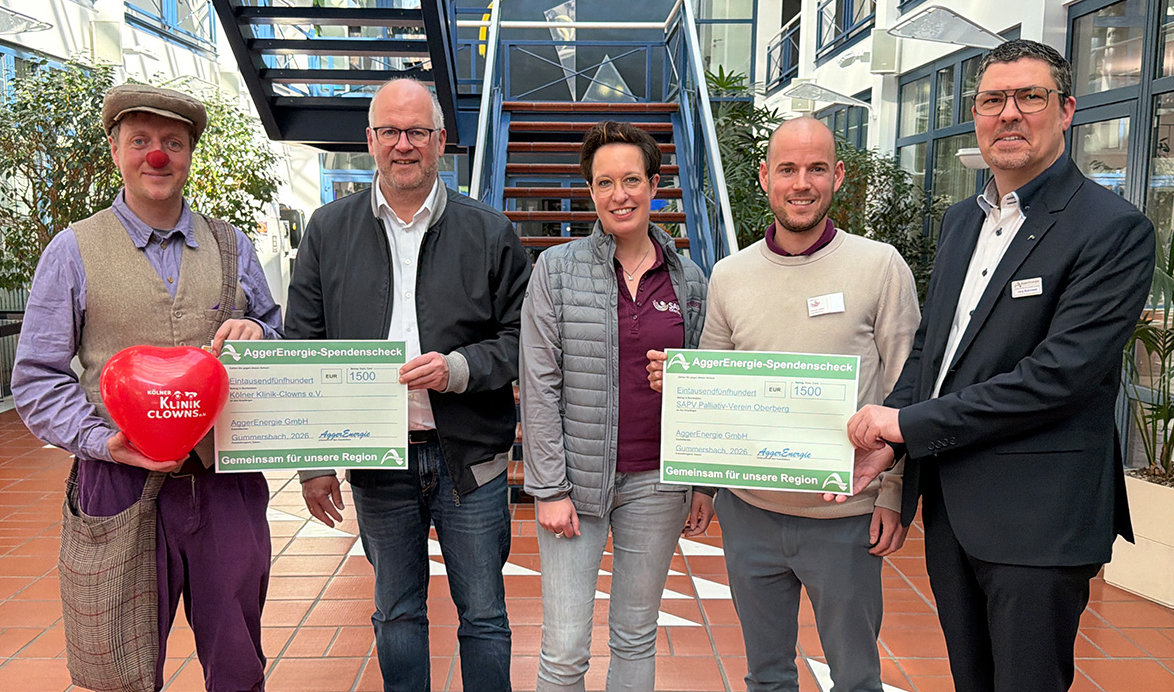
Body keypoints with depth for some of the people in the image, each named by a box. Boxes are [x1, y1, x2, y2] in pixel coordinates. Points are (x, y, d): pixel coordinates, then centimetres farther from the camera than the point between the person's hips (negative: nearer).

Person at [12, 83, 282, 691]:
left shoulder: (232, 246, 11)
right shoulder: (74, 249, 4)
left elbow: (279, 335, 17)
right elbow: (36, 380, 2)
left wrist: (258, 335, -7)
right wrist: (105, 442, -13)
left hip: (228, 485, 2)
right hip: (123, 484, -2)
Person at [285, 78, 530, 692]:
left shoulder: (490, 232, 0)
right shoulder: (329, 230, 4)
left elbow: (521, 337, 0)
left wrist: (459, 369, -18)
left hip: (468, 458, -1)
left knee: (483, 616, 11)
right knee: (395, 615, 17)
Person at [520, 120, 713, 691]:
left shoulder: (688, 279, 5)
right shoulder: (557, 269, -4)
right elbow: (539, 386, -6)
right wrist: (549, 488, -10)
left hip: (656, 481, 3)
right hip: (576, 478, -2)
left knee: (636, 639, 15)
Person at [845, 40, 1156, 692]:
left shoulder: (1115, 228, -11)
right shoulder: (961, 220, 12)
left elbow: (1058, 374, -20)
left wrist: (909, 423, -17)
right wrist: (887, 436, -4)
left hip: (1038, 518, -7)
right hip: (948, 504, 7)